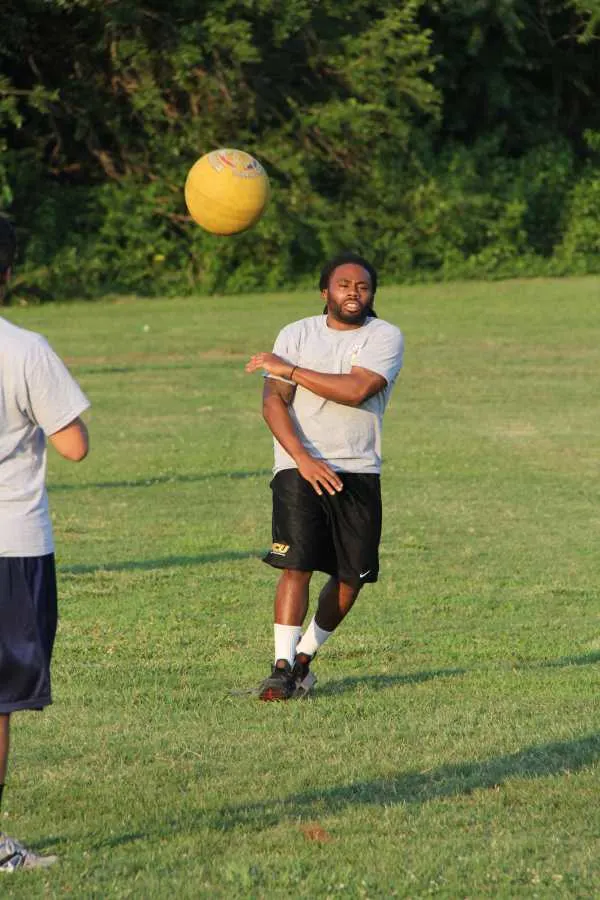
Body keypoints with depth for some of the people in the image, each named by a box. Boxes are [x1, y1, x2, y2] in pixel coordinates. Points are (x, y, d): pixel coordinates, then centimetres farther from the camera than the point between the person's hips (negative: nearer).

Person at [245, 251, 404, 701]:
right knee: (296, 566, -14)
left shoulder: (385, 337, 0)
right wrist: (303, 458, -17)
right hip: (299, 467, -1)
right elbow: (273, 401, -4)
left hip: (358, 473, 1)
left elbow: (357, 390, -17)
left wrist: (290, 370, -14)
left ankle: (306, 654, 21)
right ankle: (283, 668, -12)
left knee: (352, 577, 3)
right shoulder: (296, 334, 5)